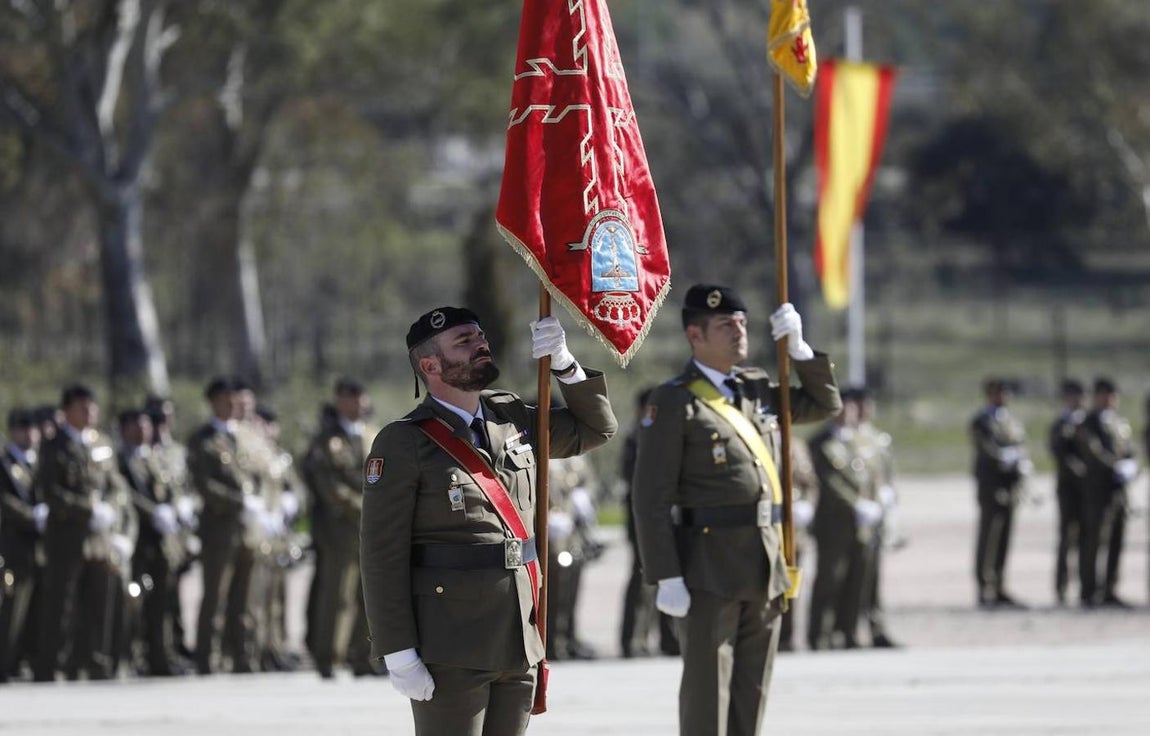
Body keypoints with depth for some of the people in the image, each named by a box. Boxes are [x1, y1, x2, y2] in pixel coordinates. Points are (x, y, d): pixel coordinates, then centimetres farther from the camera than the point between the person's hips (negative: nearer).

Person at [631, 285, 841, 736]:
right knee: (707, 689, -4)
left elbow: (825, 404, 27)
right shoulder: (674, 403, -8)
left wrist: (798, 348, 11)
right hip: (709, 567, -7)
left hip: (765, 563, 7)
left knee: (752, 690, 10)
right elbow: (651, 497, -11)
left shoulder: (756, 388, 13)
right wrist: (666, 578, -17)